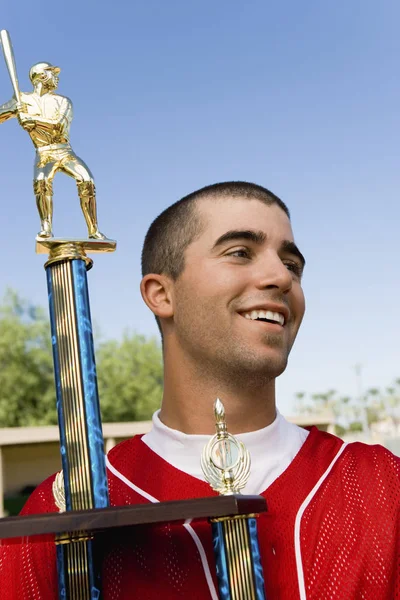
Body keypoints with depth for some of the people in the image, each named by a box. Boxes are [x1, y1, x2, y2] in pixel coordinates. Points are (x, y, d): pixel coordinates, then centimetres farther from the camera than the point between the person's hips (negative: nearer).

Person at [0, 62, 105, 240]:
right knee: (41, 182, -32)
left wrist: (32, 119, -27)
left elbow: (59, 127, -12)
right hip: (43, 155, -1)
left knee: (87, 182, -19)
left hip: (66, 153, 2)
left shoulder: (63, 102, 6)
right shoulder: (23, 100, 7)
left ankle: (93, 231, -13)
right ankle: (46, 229, -31)